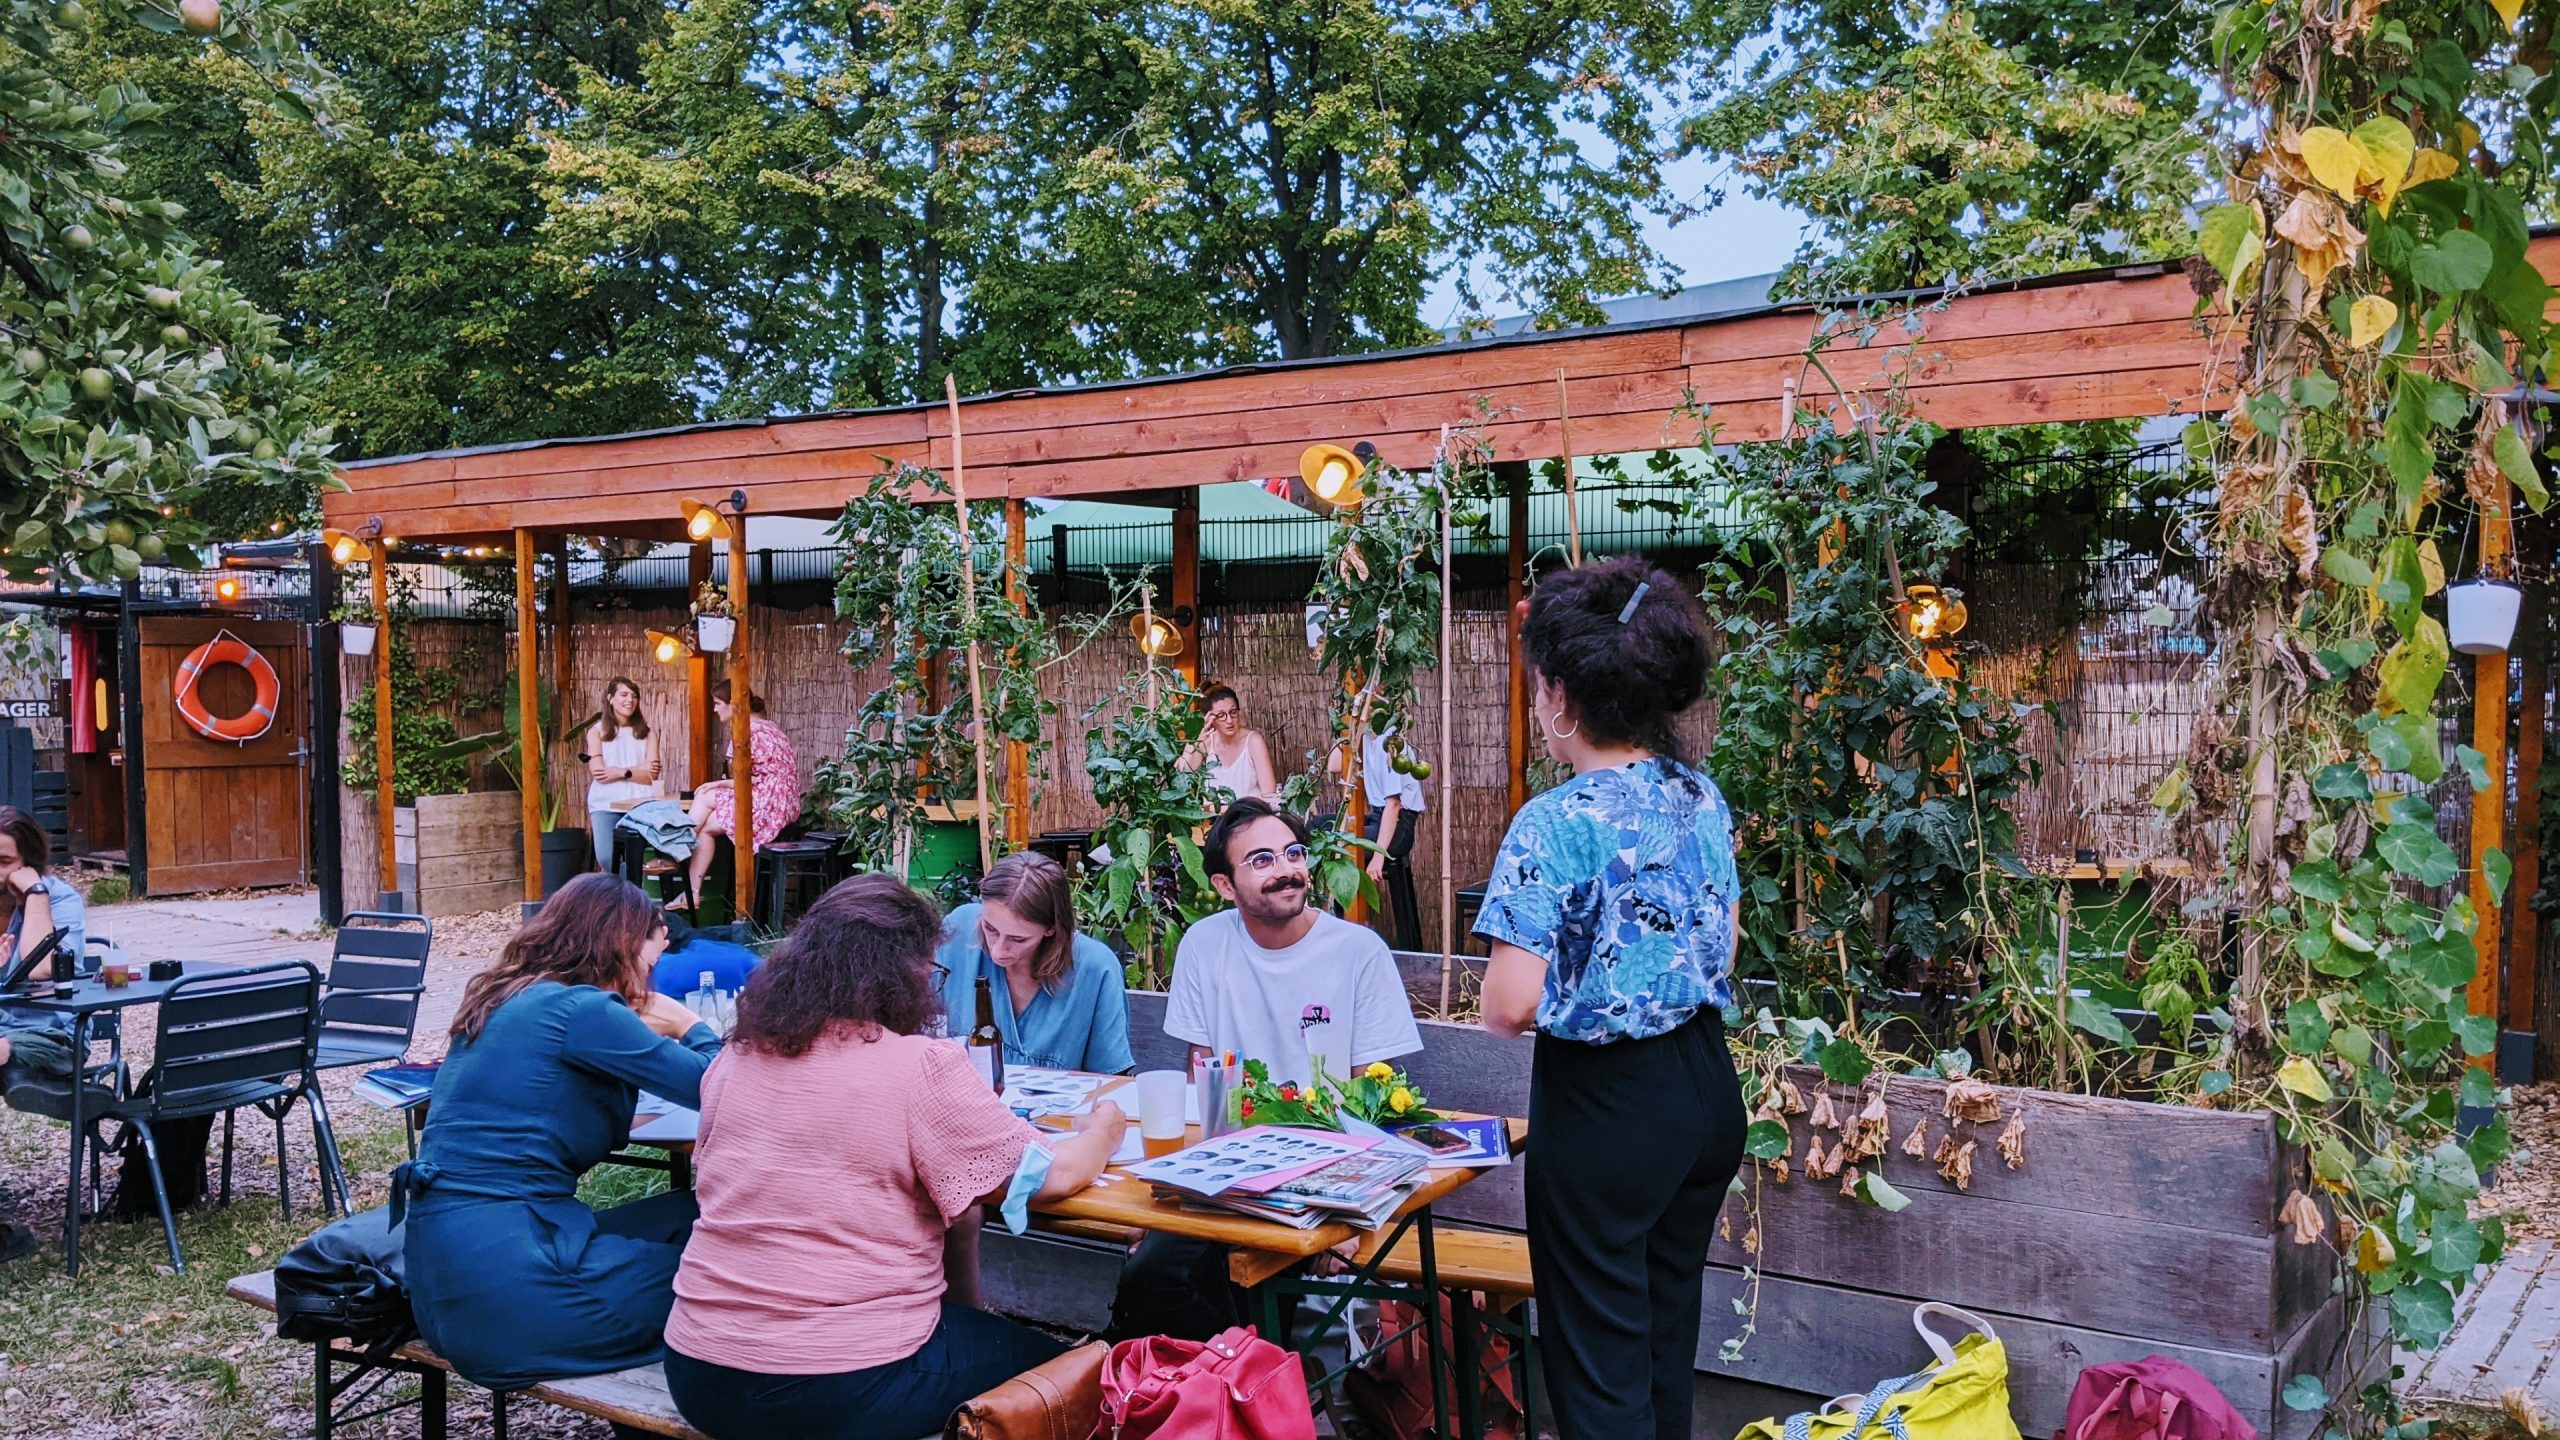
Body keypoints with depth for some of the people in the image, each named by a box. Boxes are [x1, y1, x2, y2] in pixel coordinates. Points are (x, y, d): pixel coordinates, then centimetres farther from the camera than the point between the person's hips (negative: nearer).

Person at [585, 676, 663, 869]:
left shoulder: (646, 732, 14)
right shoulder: (597, 731, 9)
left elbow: (651, 775, 2)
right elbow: (598, 773, -3)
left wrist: (620, 772, -8)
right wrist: (637, 770, -4)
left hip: (640, 805, 1)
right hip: (606, 804, -1)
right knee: (606, 859, -16)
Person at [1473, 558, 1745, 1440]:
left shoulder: (1557, 824, -20)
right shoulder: (1703, 800, 2)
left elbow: (1510, 1007, -21)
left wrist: (1497, 995, 0)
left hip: (1605, 1104, -7)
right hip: (1707, 1088, 7)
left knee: (1600, 1367, 7)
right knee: (1668, 1337, 22)